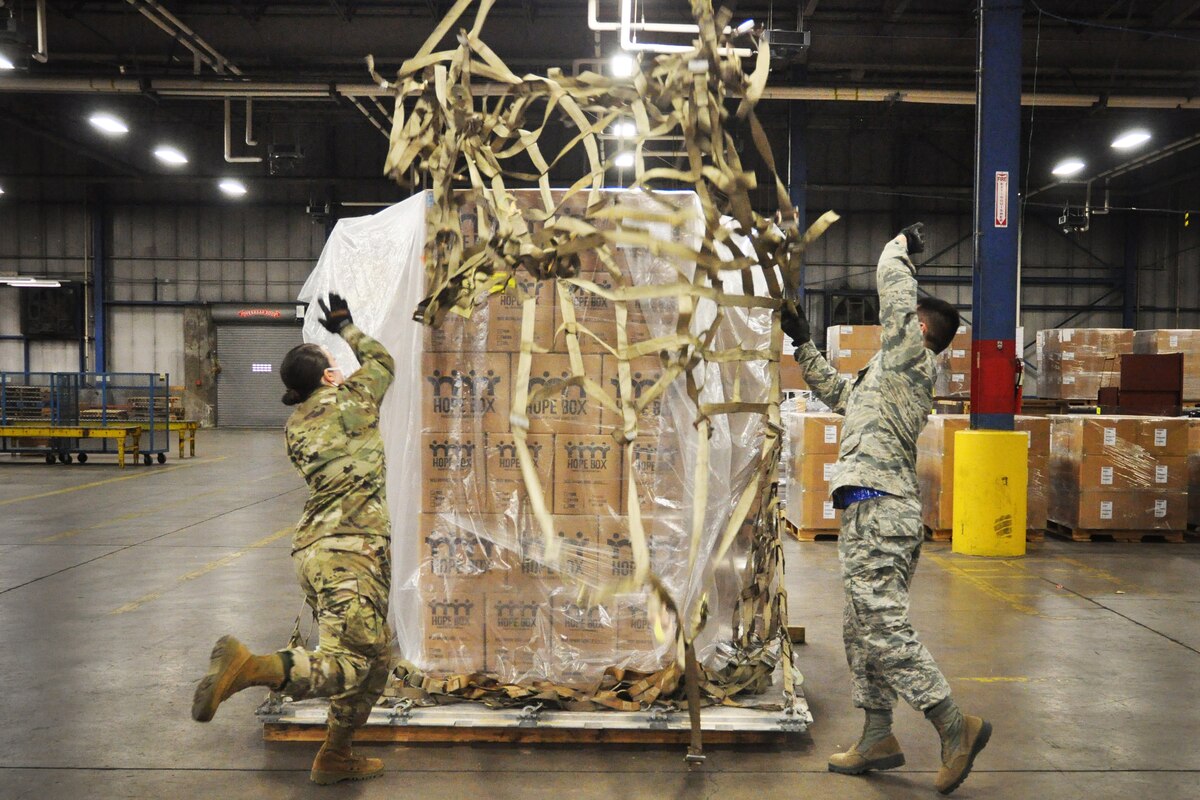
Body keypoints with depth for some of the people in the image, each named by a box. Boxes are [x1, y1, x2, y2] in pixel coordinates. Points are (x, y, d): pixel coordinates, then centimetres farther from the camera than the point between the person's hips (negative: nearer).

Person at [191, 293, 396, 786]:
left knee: (375, 658, 18)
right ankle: (248, 667, -33)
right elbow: (382, 361, 22)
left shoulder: (295, 427, 18)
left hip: (313, 547, 8)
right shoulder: (351, 398, 3)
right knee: (347, 664, -14)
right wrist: (346, 326, 35)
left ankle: (334, 757, 24)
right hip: (350, 548, -8)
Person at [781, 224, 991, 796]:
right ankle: (878, 739, 19)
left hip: (879, 508, -10)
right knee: (861, 628, 12)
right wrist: (802, 342, 35)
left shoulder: (911, 355, -2)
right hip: (876, 510, 10)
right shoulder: (891, 373, 25)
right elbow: (836, 393, 36)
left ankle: (956, 726, -5)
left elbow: (893, 284, -2)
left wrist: (903, 246, 18)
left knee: (882, 625, -12)